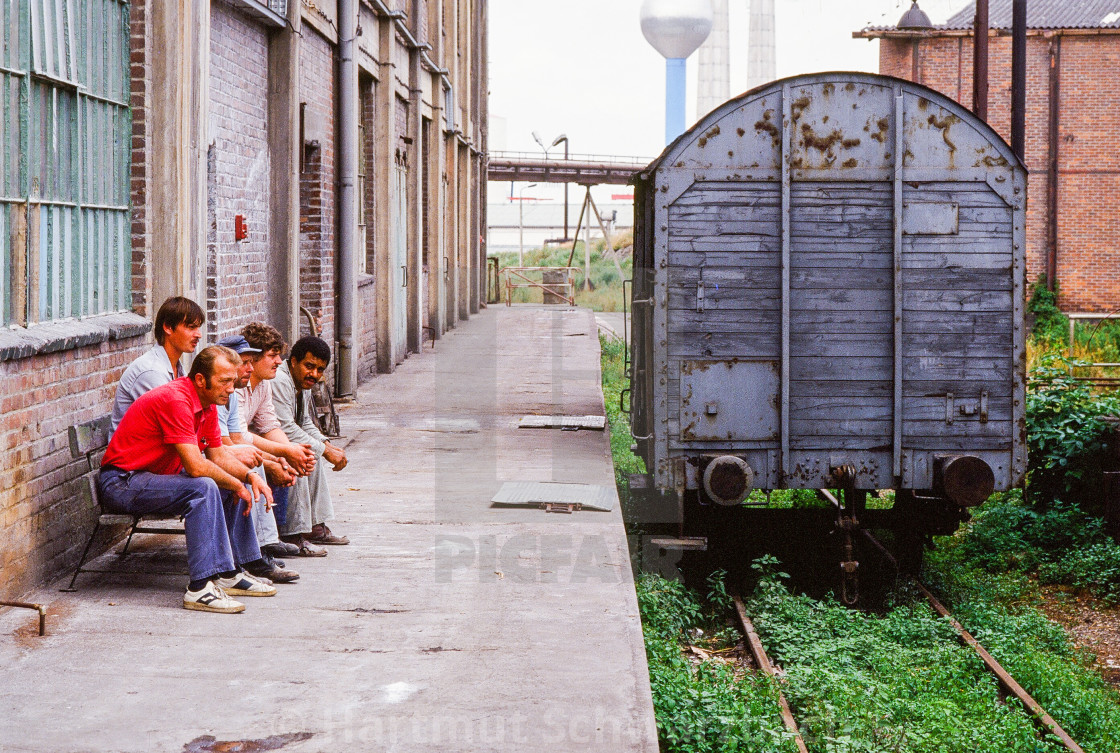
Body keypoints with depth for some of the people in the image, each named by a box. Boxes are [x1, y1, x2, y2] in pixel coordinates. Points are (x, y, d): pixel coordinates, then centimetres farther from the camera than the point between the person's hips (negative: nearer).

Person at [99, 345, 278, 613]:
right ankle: (200, 589, -33)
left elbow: (217, 454, 13)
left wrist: (250, 476, -6)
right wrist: (236, 485, -16)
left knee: (236, 484, 7)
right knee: (203, 488, -31)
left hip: (159, 476, 11)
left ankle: (230, 574, 9)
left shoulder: (207, 404, 6)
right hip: (122, 483, -11)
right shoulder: (175, 400, -25)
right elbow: (195, 466, -30)